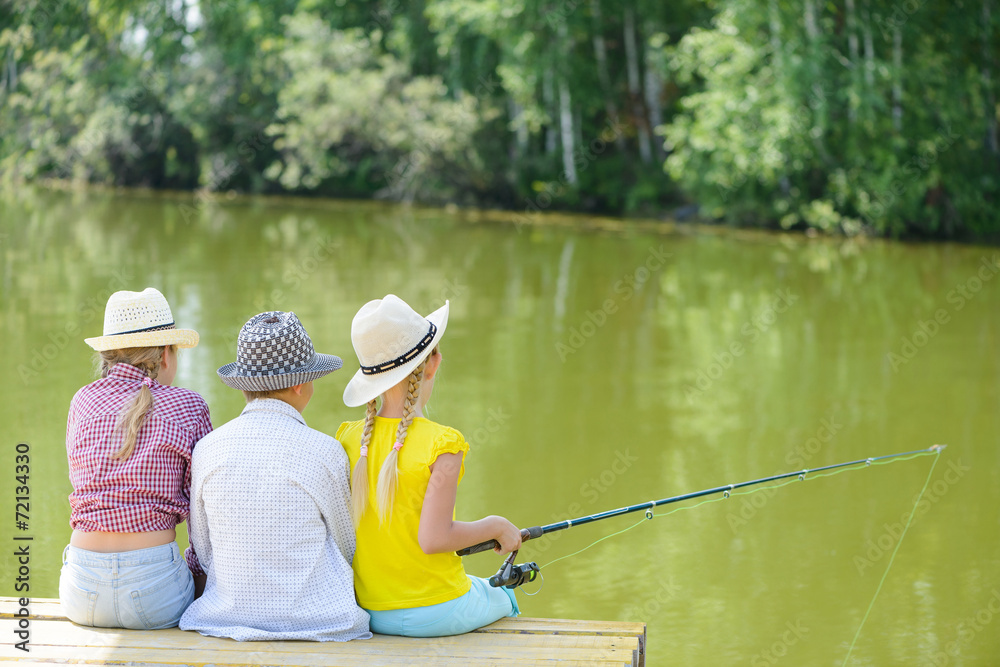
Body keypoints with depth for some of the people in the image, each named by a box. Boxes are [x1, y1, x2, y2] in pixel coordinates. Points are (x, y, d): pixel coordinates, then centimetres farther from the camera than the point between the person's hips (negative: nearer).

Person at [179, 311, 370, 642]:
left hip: (228, 614, 3)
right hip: (319, 619, -3)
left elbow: (203, 550, 5)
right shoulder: (325, 452, -13)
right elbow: (345, 549, 1)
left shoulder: (207, 449, -4)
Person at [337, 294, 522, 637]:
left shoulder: (349, 438, -5)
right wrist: (495, 527, -8)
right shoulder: (442, 444, -20)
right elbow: (434, 538, -23)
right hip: (435, 615, -5)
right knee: (503, 598, 29)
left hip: (371, 614, 5)